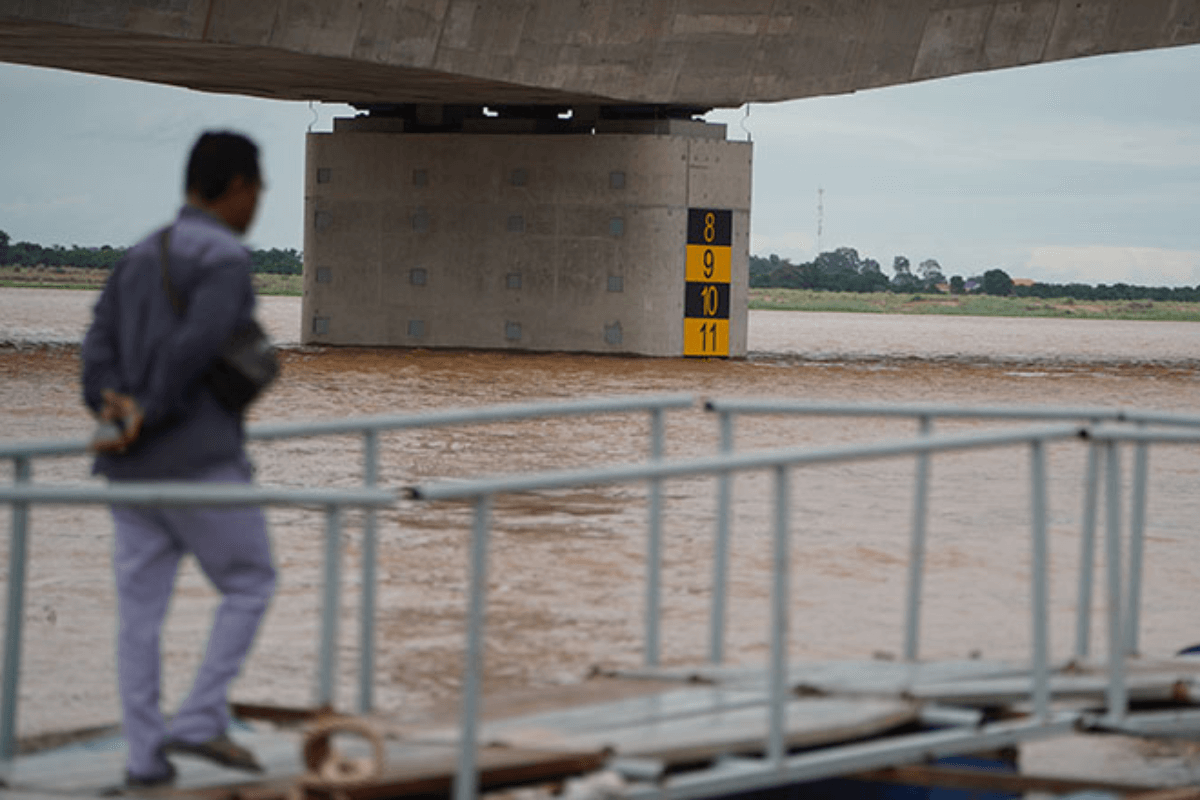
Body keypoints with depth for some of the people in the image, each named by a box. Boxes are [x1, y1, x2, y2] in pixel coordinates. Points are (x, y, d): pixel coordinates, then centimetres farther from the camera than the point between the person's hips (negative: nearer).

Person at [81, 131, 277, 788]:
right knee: (249, 584, 7)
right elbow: (193, 347, -22)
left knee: (141, 605, 7)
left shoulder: (139, 259, 16)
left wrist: (115, 408, -10)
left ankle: (145, 753, 6)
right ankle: (200, 720, -1)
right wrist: (146, 421, -16)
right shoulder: (225, 259, -9)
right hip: (199, 459, -7)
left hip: (132, 464, 7)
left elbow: (99, 348, 4)